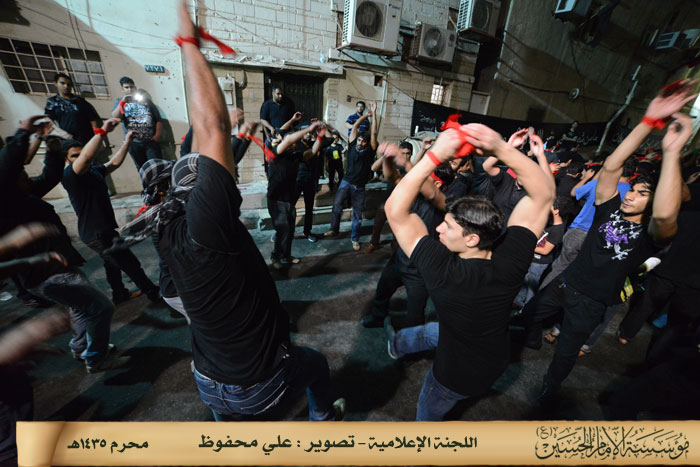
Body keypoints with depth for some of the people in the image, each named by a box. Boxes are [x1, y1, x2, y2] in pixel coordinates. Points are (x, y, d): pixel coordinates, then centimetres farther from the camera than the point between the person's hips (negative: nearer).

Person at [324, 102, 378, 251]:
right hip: (346, 182, 0)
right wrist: (366, 114, 12)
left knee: (358, 215, 5)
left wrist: (373, 114, 2)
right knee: (337, 204, -20)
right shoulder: (352, 146, 5)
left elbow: (374, 133, -2)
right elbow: (355, 126, 8)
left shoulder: (369, 151, 1)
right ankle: (334, 229, 0)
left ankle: (355, 239, 21)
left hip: (359, 188, 0)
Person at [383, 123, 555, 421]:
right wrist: (501, 148, -36)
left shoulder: (441, 270, -43)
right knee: (432, 331, 34)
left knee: (429, 411, 30)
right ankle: (398, 345, 64)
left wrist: (434, 156, -44)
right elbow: (544, 193, -24)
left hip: (457, 376, -6)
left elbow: (395, 209, -42)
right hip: (496, 362, 7)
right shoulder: (510, 262, -31)